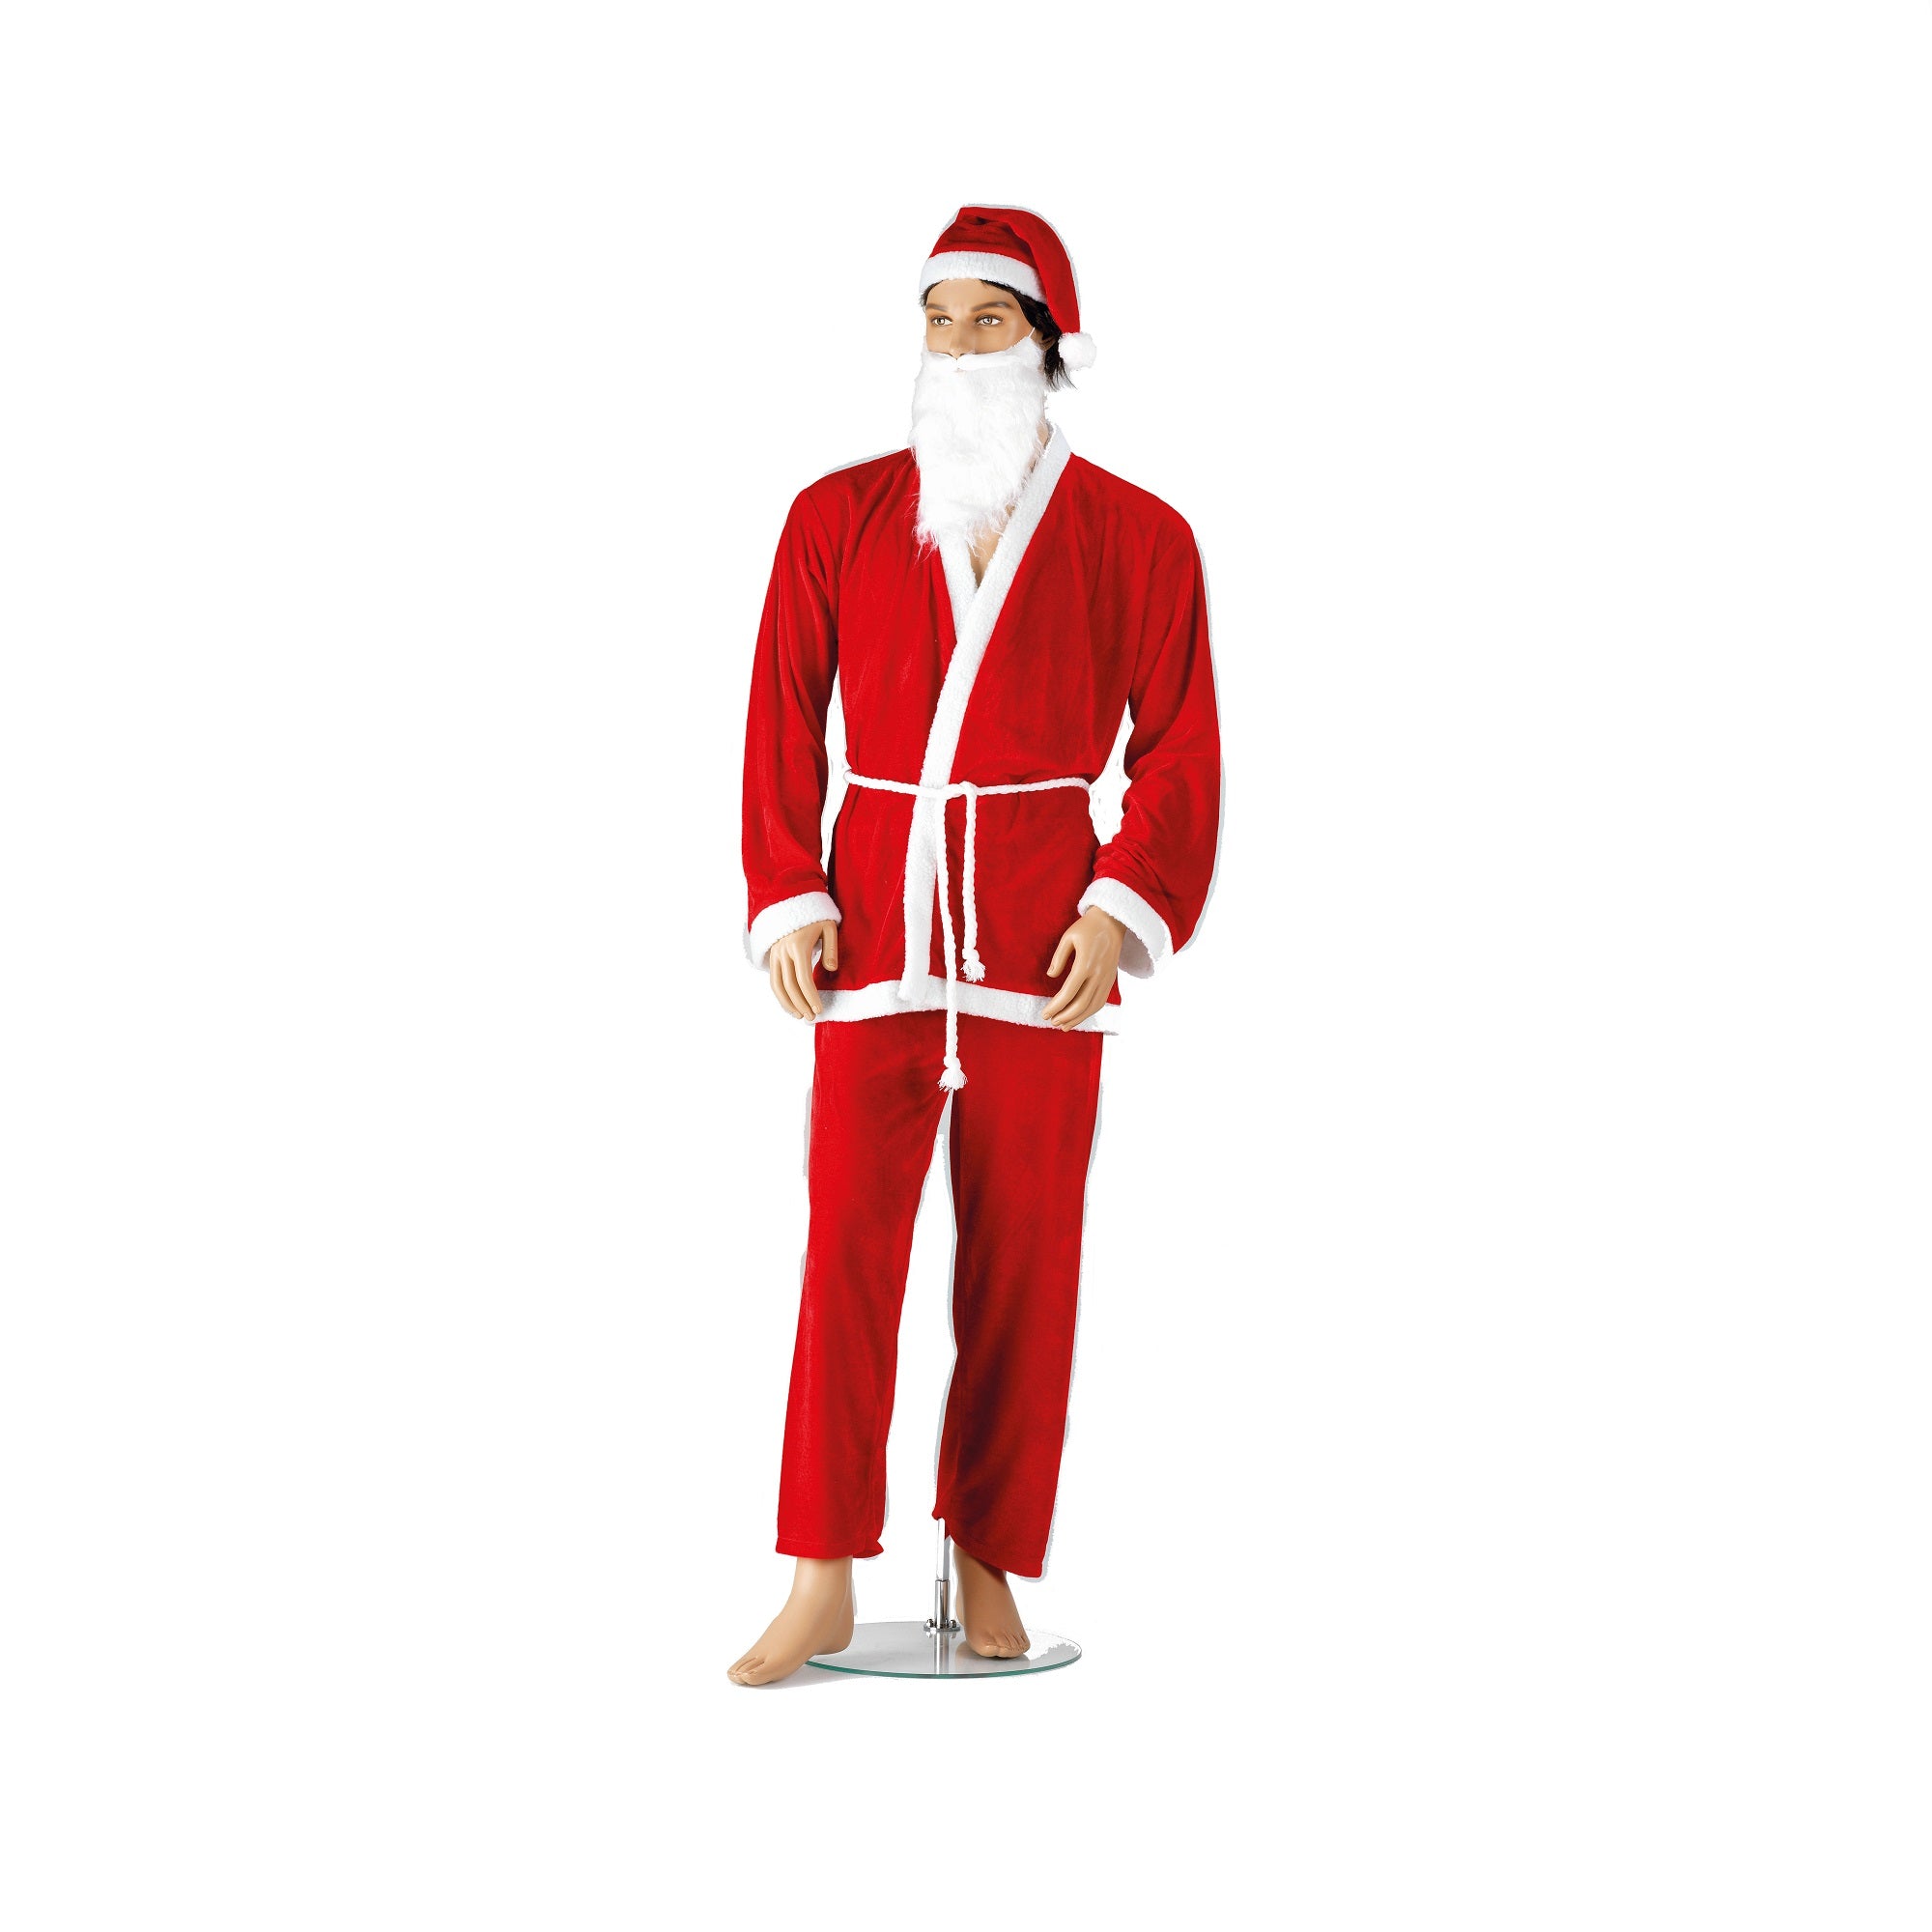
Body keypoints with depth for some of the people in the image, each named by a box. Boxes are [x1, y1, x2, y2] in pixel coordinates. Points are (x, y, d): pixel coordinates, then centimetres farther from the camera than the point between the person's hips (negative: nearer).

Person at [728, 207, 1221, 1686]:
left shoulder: (1136, 539, 2)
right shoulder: (839, 519, 5)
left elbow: (1179, 751, 2)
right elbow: (783, 729, 6)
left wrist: (1123, 909, -10)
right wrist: (785, 902, -3)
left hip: (1042, 923, 0)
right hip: (877, 910, 1)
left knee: (1023, 1253, 3)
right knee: (848, 1238, -6)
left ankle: (990, 1573, 15)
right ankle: (824, 1588, -2)